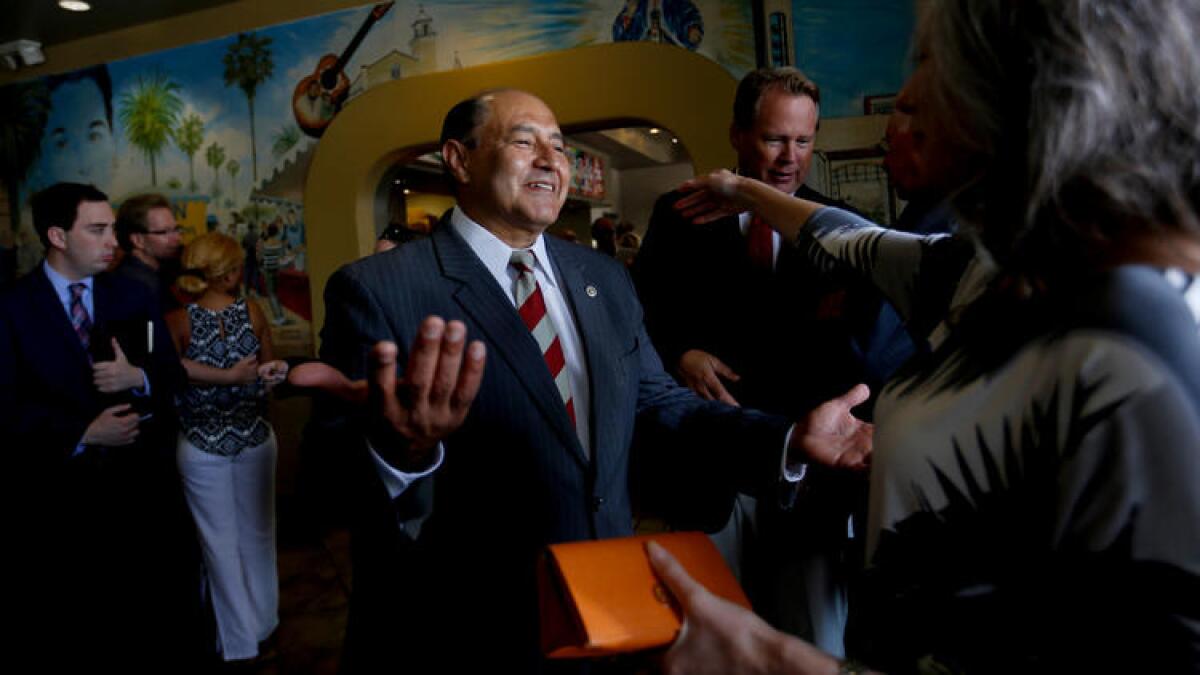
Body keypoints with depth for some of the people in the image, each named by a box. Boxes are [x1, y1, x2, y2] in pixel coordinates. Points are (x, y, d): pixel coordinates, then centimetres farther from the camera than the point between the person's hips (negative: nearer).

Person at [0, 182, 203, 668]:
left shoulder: (133, 296, 6)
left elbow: (173, 372, 4)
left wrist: (139, 377, -17)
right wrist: (82, 433, -20)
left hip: (140, 478, 3)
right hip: (57, 490, -2)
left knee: (161, 609, 11)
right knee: (74, 626, 13)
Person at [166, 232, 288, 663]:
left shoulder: (178, 319, -10)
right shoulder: (253, 312, -7)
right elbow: (268, 376, -2)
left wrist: (226, 376, -12)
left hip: (202, 445, -1)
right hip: (254, 437, 2)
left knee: (221, 540, 11)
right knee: (257, 533, 17)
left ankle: (240, 637, 22)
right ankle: (263, 620, 33)